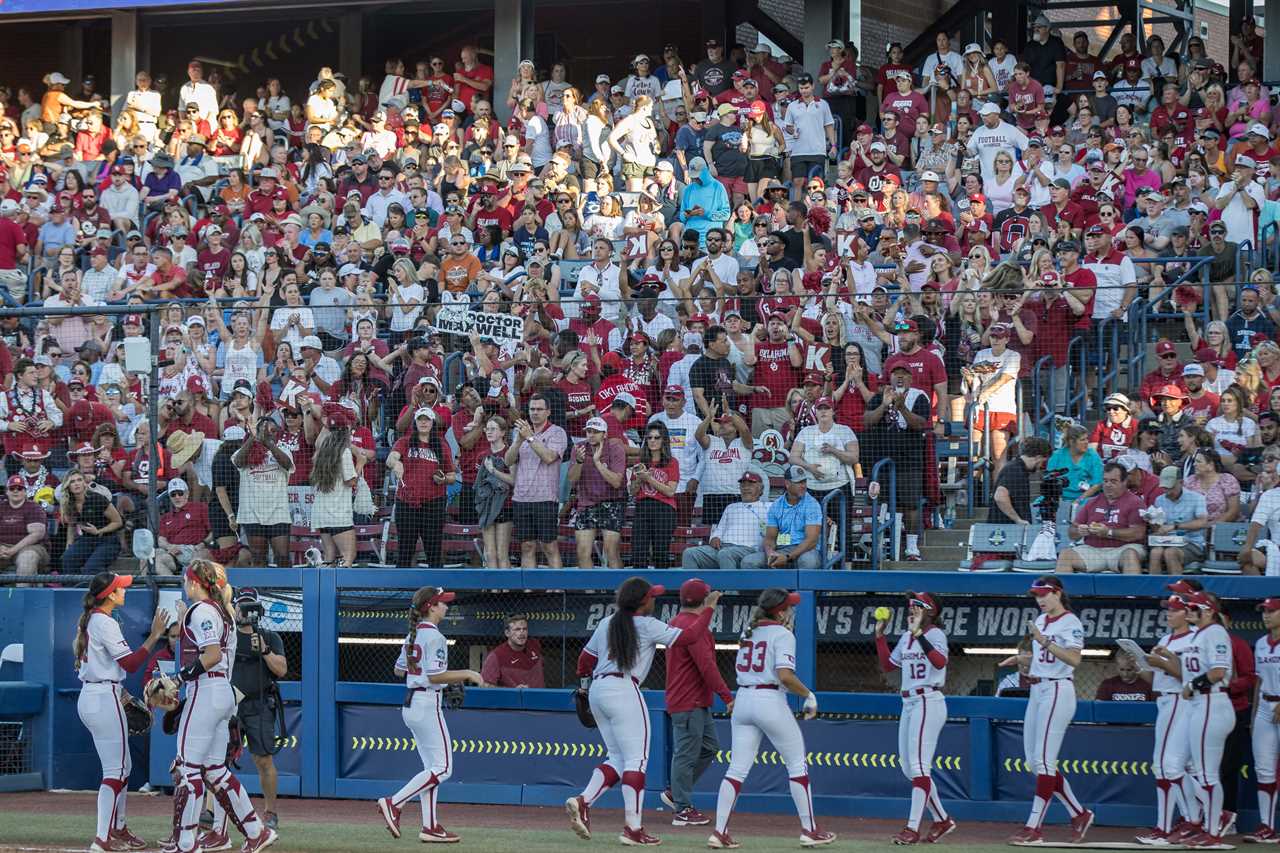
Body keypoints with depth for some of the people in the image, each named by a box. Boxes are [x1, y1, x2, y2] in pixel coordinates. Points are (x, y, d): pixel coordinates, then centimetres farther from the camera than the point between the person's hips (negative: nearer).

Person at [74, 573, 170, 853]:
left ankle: (118, 829, 31)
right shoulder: (105, 623, -15)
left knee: (122, 766, 21)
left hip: (88, 697, 10)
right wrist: (155, 635, -18)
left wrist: (120, 693, 19)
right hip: (104, 700, -10)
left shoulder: (88, 621, 14)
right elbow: (130, 664, -20)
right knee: (115, 770, -9)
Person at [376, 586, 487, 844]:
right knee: (442, 768, -6)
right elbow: (435, 676, -21)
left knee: (432, 767, 12)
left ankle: (430, 826, 9)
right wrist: (467, 674, -13)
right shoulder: (434, 636, -14)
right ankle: (393, 803, -11)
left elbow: (399, 670, 20)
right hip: (428, 704, -10)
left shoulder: (413, 635, 13)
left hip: (410, 705, 10)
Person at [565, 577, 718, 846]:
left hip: (597, 691, 8)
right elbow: (688, 636, -8)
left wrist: (583, 677, 42)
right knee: (636, 759, -5)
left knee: (618, 758, 14)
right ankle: (633, 828, -11)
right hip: (623, 691, -8)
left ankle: (582, 801, -5)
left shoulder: (606, 623, 15)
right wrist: (708, 609, 4)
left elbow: (586, 658, 22)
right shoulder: (647, 626, -5)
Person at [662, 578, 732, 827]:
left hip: (698, 703, 10)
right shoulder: (693, 626, -17)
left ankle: (675, 793, 20)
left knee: (709, 746, 16)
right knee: (686, 754, -5)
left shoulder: (675, 623, 16)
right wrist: (727, 697, -22)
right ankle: (682, 810, 0)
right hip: (689, 702, -10)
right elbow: (706, 665, -22)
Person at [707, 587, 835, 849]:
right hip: (770, 701, -6)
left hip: (743, 700, 6)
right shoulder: (782, 635, -8)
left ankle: (720, 832, -4)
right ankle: (809, 830, 9)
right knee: (797, 764, 7)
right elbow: (785, 676, -19)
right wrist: (809, 695, -6)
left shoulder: (749, 632, 13)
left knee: (737, 768, 4)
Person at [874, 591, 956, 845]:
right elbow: (887, 665, 22)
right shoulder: (906, 637, 16)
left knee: (918, 766, -11)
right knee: (908, 767, 11)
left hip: (928, 702, -9)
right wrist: (879, 635, 16)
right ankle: (941, 820, 22)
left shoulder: (935, 634, -9)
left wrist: (919, 634, -34)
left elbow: (940, 662, -28)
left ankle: (912, 828, -11)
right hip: (909, 704, 9)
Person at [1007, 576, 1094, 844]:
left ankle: (1034, 826, -12)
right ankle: (1078, 813, 17)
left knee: (1043, 760, -12)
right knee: (1035, 761, 8)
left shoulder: (1070, 623, -10)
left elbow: (1074, 659, -24)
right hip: (1037, 691, 10)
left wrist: (1045, 641, -30)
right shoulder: (1040, 621, 15)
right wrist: (1021, 658, 12)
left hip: (1058, 691, -10)